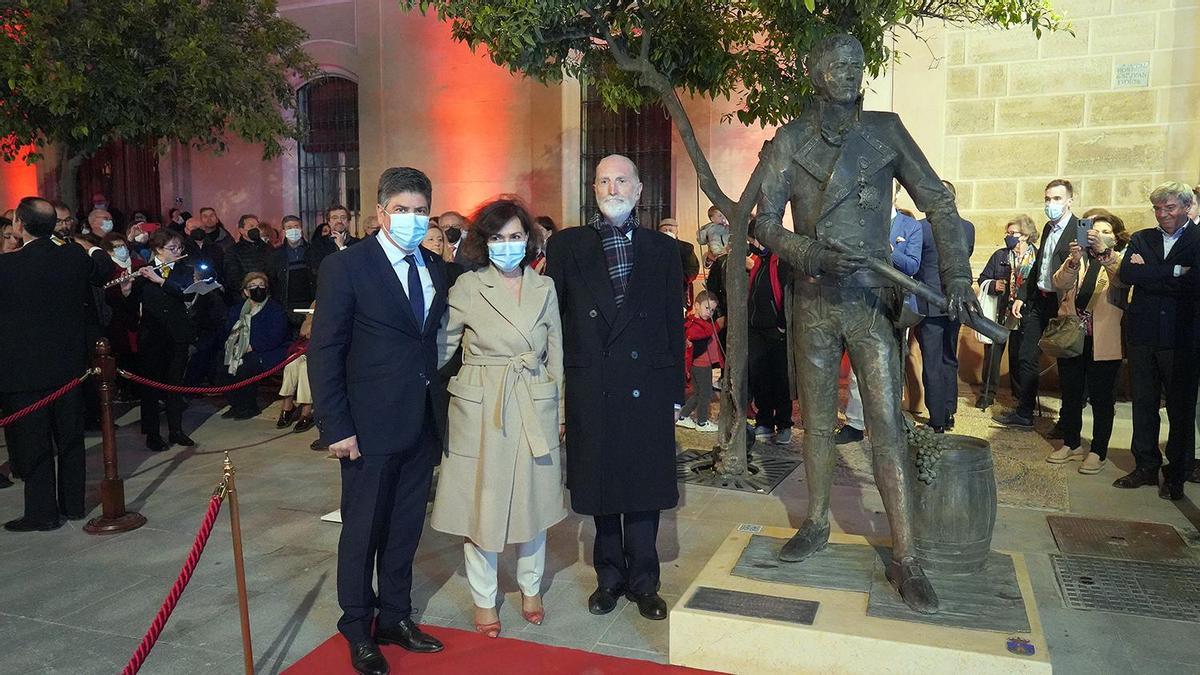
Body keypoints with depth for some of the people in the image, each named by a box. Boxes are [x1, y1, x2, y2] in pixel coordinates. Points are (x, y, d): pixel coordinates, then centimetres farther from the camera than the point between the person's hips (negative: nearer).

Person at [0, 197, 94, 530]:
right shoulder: (76, 257, -5)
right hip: (70, 362, 4)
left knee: (33, 443, 7)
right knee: (70, 437, 15)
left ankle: (43, 513, 15)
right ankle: (73, 504, 24)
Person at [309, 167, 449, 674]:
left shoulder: (435, 268, 8)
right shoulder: (345, 267, -8)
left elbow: (437, 339, 10)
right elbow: (324, 351, -10)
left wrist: (442, 406, 3)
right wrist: (335, 427, -14)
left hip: (423, 424, 5)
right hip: (371, 424, -5)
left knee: (406, 528, 16)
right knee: (363, 530, 10)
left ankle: (395, 617, 34)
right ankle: (358, 631, 28)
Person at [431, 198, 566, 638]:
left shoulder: (545, 288, 4)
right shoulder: (467, 288, -4)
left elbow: (556, 355, 9)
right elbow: (441, 348, -1)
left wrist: (560, 412, 9)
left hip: (534, 409, 3)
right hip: (480, 408, -2)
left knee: (533, 500, 13)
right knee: (481, 503, 6)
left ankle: (531, 589, 35)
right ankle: (484, 600, 25)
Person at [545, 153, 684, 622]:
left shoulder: (662, 249, 8)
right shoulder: (566, 246, 5)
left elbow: (674, 323, 8)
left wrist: (676, 391, 4)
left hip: (647, 384, 1)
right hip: (590, 385, 0)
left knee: (645, 482, 7)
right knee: (599, 481, 9)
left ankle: (643, 580, 22)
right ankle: (609, 575, 26)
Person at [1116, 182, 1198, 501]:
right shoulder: (1141, 239, 10)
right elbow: (1126, 274, -7)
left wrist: (1148, 273, -11)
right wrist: (1173, 273, -12)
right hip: (1143, 335, 4)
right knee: (1144, 405, 11)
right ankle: (1146, 468, 23)